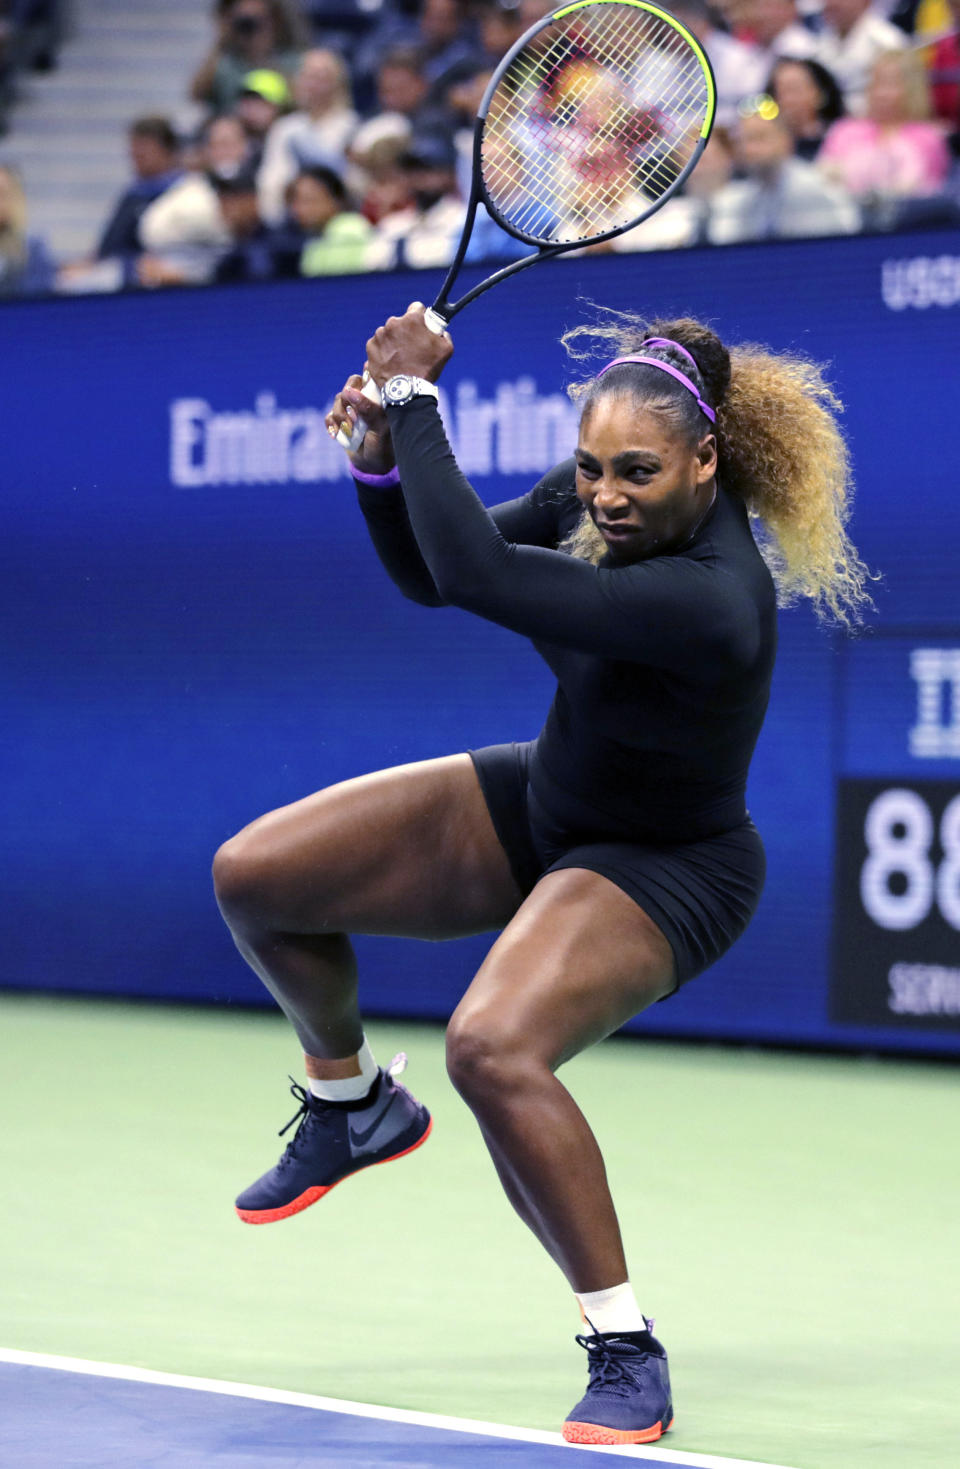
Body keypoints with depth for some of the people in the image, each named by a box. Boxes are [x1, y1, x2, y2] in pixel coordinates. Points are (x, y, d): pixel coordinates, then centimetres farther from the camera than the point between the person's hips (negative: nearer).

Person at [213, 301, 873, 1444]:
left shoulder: (708, 601, -38)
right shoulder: (594, 499, -13)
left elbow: (475, 575, -42)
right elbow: (430, 573, 0)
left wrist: (415, 396, -34)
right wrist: (381, 458, -18)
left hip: (661, 871, -8)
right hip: (541, 806, 8)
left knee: (493, 1048, -35)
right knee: (253, 876, 1)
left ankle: (627, 1357, -20)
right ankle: (353, 1103, 30)